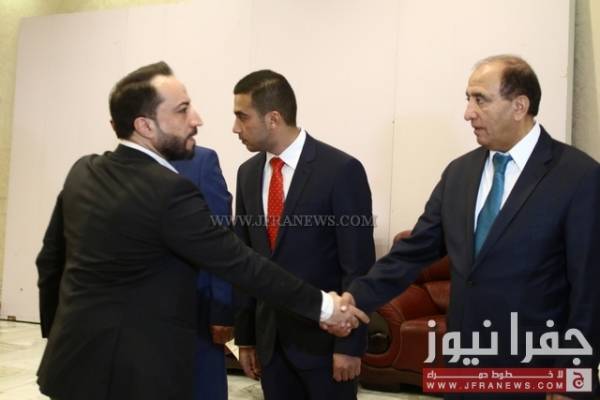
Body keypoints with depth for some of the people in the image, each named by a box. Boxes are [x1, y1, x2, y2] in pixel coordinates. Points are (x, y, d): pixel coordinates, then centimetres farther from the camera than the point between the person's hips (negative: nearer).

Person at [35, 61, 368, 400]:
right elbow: (240, 264, -20)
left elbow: (50, 261, 9)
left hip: (75, 358, 7)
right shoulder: (170, 191, -22)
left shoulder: (82, 171, 1)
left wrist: (56, 331, 22)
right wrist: (321, 304, -11)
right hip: (134, 372, -7)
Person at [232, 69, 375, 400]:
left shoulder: (341, 170, -13)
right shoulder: (248, 173, 4)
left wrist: (350, 344, -12)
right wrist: (245, 336, 9)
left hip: (324, 335, -4)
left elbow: (358, 265, -12)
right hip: (268, 337, 5)